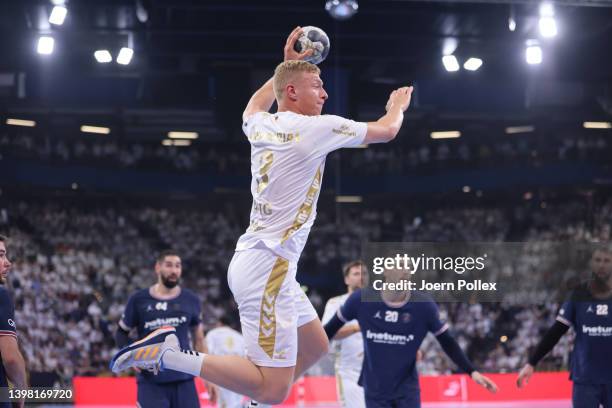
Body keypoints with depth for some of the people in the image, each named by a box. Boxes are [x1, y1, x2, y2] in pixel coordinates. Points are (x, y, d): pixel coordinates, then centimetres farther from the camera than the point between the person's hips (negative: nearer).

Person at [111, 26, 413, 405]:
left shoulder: (261, 126, 10)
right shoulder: (316, 128, -10)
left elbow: (255, 105, 39)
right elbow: (386, 131, 5)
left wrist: (287, 65, 43)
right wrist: (398, 105, 27)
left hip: (262, 262, 10)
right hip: (268, 267, -10)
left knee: (316, 347, 23)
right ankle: (168, 354, -15)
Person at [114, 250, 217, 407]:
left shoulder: (190, 300, 6)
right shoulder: (139, 299, 0)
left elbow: (199, 340, 13)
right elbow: (121, 332, 11)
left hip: (184, 381, 2)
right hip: (151, 382, -2)